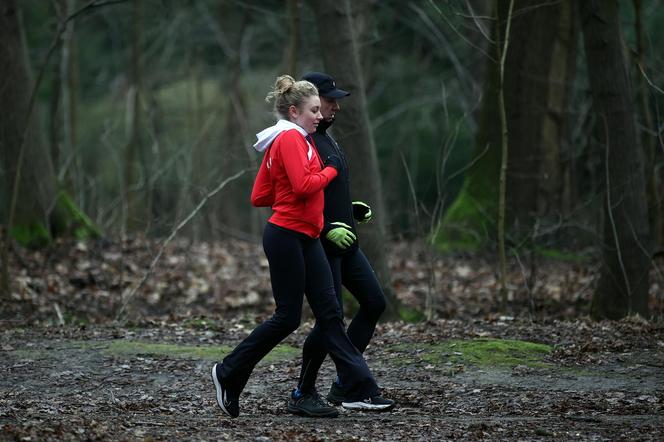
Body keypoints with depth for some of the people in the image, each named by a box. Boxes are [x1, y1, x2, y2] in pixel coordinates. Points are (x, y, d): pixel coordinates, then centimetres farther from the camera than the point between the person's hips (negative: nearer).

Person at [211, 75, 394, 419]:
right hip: (286, 237, -10)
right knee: (288, 317, -3)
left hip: (305, 239, 10)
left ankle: (360, 391, 1)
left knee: (330, 313, 3)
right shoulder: (290, 138, -11)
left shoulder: (291, 139, 19)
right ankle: (228, 373, 11)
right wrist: (330, 170, -7)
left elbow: (259, 197, 17)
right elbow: (304, 186, -23)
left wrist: (288, 193, 14)